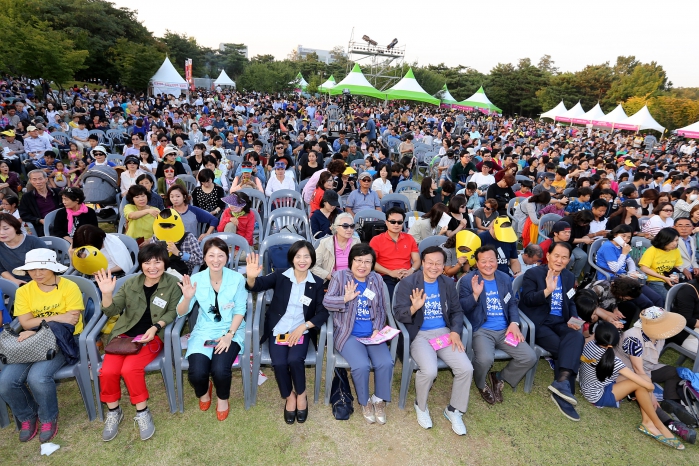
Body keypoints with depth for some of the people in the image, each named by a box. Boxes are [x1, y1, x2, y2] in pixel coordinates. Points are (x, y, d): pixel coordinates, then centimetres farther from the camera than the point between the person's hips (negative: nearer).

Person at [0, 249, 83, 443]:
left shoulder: (69, 287, -8)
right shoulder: (23, 291, 5)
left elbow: (71, 321, -13)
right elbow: (26, 324, -4)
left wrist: (38, 330, -17)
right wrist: (56, 318, -18)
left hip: (63, 340, -5)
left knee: (37, 376, -29)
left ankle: (48, 418, 2)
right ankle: (27, 417, 14)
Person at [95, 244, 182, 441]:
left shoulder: (173, 284, -2)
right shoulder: (130, 283, 7)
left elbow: (173, 312, -4)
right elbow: (112, 311, 3)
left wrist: (155, 327, -19)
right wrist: (107, 293, -16)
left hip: (152, 336, -3)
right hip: (124, 334, 4)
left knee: (130, 368, -27)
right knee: (108, 371, -19)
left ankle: (142, 413, -4)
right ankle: (113, 411, 9)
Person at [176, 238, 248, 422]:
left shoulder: (237, 279, -9)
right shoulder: (196, 279, -6)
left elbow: (240, 310, -5)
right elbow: (181, 313, -5)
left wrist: (229, 335, -16)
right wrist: (187, 297, -26)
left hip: (231, 331, -1)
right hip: (204, 331, 2)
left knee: (220, 370, -25)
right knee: (196, 373, -21)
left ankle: (223, 398, 12)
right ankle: (204, 391, 20)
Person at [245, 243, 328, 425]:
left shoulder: (317, 283, 0)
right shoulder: (280, 276, -3)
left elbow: (323, 313, -3)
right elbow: (257, 285, -19)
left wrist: (303, 327, -17)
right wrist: (251, 277, -44)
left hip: (301, 331, 0)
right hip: (278, 329, 0)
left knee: (294, 360, -26)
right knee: (279, 363, -23)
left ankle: (301, 394, 4)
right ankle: (289, 396, 7)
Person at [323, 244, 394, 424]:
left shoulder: (377, 279, 10)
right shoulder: (340, 277, -1)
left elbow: (381, 309, 11)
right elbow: (326, 301, -9)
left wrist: (377, 329, -4)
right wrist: (346, 298, -27)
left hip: (372, 334, 3)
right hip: (348, 334, -3)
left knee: (386, 363, -20)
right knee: (362, 365, -26)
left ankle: (379, 399, 8)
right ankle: (365, 401, 5)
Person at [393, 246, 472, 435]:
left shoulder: (448, 283, 8)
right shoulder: (409, 282, -7)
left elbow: (457, 311, 12)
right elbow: (398, 314, -10)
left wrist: (455, 331, -7)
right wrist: (414, 308, -31)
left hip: (444, 332, 4)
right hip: (419, 334, -4)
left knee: (466, 369, -15)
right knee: (429, 371, -28)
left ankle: (454, 410, 13)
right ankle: (420, 406, 7)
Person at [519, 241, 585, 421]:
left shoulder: (569, 277, 17)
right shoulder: (533, 273, -2)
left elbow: (570, 303, 23)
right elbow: (526, 300, -13)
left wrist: (573, 318, 2)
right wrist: (547, 290, -28)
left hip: (560, 322, 5)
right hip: (538, 323, -5)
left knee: (577, 337, -28)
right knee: (565, 349, -25)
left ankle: (561, 381, -34)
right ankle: (563, 385, -12)